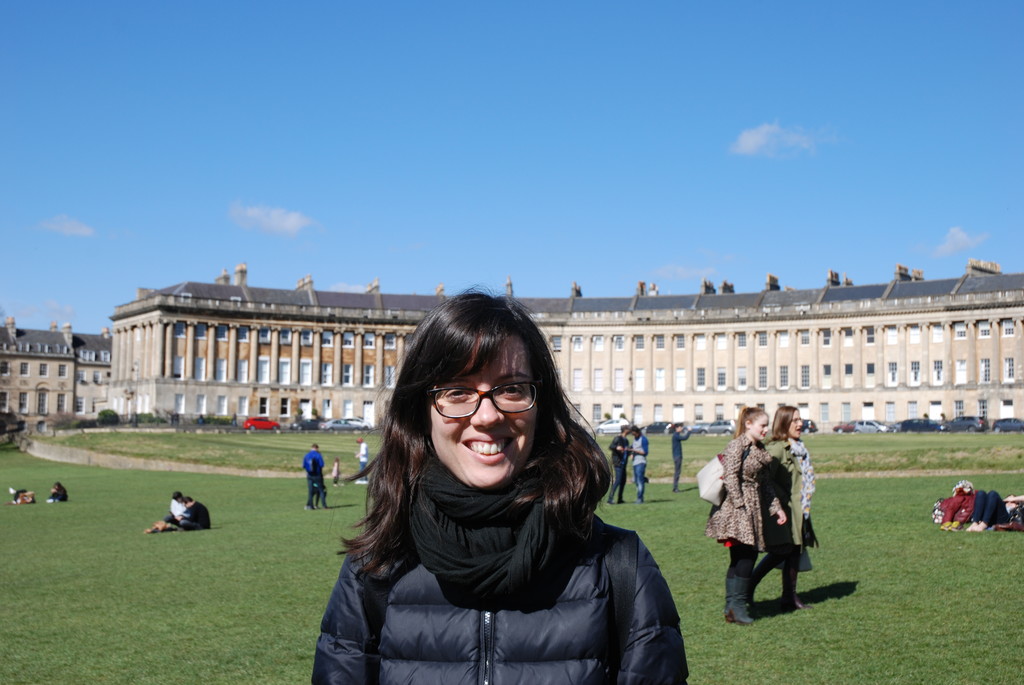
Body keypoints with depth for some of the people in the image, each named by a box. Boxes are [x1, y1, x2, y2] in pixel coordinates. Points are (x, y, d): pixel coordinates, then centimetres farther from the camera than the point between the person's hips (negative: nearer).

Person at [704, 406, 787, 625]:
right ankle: (737, 605, -5)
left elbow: (765, 483, 21)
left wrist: (776, 508, 18)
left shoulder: (760, 449, 16)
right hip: (736, 509, -9)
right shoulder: (736, 446, -11)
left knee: (743, 557, 8)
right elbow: (730, 477, -18)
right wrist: (740, 506, -21)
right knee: (745, 555, -12)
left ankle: (732, 606, 13)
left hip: (753, 507, 9)